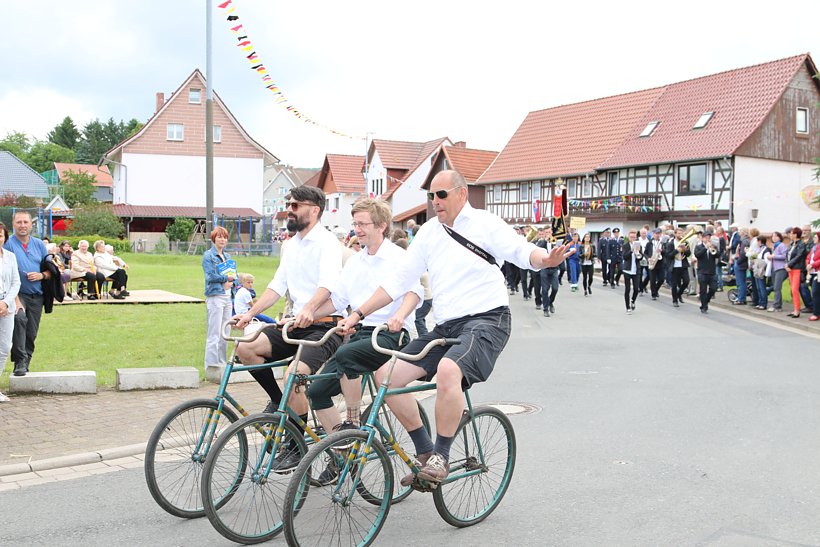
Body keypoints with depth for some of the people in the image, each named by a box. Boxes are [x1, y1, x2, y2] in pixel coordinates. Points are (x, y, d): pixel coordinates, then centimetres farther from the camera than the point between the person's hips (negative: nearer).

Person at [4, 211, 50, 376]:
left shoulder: (39, 244, 11)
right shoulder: (8, 244, -5)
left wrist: (41, 275, -7)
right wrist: (15, 300, -21)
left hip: (37, 296, 5)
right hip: (17, 294, -5)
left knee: (31, 334, 7)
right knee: (19, 318, -32)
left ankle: (25, 364, 21)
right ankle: (20, 361, -28)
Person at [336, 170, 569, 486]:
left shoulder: (484, 224, -1)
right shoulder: (429, 232, 14)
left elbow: (522, 251, -14)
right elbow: (399, 280, 15)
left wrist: (548, 259, -38)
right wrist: (359, 314, 11)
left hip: (486, 320, -7)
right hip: (445, 327, 7)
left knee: (448, 370, -36)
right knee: (387, 376, -6)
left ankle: (441, 456, -17)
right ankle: (425, 452, 8)